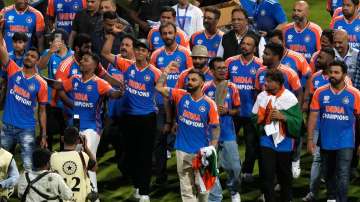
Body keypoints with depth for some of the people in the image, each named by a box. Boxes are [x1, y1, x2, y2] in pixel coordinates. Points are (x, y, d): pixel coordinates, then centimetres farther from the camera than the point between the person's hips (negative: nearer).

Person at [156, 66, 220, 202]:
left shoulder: (209, 103, -6)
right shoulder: (180, 95, 1)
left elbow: (215, 127, -4)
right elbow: (159, 88, -4)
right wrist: (166, 71, -3)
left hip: (202, 152, -1)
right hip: (183, 151, 1)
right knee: (187, 189, 4)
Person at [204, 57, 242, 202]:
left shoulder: (232, 88, 0)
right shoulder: (206, 88, -5)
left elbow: (237, 110, 8)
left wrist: (227, 111, -12)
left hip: (228, 133, 1)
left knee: (235, 167, 3)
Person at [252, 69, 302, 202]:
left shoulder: (289, 98, -10)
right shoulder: (262, 96, -1)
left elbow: (297, 121, -13)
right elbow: (255, 117, 8)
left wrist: (283, 116, -26)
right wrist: (263, 119, -12)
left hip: (283, 141, -1)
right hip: (266, 140, 1)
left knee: (284, 175, 14)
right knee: (266, 175, -5)